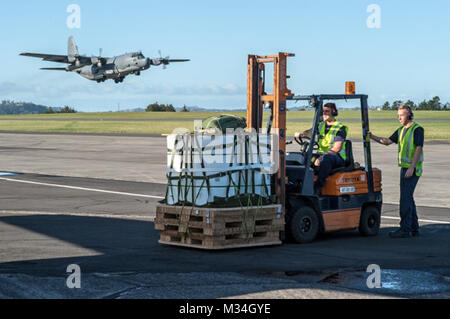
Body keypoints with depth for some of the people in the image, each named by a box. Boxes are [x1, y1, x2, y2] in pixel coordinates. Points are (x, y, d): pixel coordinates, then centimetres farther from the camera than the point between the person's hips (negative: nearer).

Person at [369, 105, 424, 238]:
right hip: (404, 167, 9)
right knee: (408, 197, 11)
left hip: (412, 169, -9)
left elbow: (419, 149, -17)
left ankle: (405, 229, -11)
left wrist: (411, 167, -22)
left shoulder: (417, 129, -11)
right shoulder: (401, 130, 15)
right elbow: (388, 141, 15)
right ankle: (414, 228, 17)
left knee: (406, 197, -12)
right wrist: (373, 137, -1)